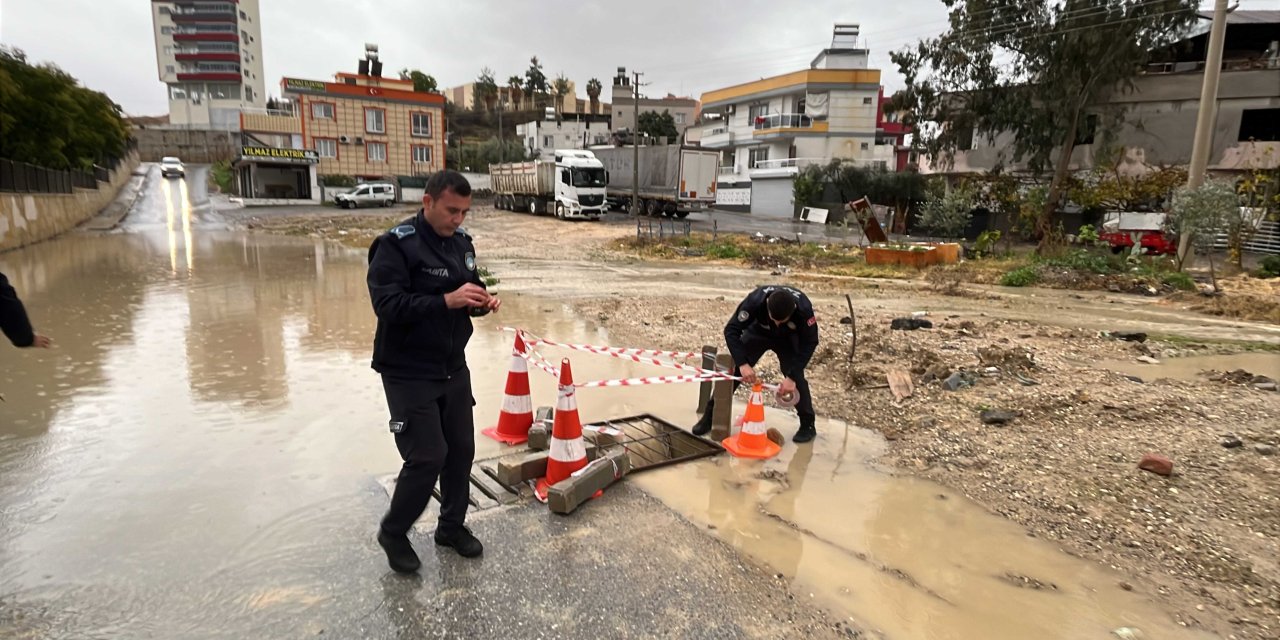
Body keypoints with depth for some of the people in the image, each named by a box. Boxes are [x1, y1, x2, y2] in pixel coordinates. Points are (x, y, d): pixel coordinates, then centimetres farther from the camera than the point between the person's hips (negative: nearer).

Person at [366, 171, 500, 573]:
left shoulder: (461, 241, 5)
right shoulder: (395, 245, -16)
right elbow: (387, 305, -25)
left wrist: (482, 302, -8)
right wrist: (447, 300, -34)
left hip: (454, 369, 7)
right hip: (408, 374, -7)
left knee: (461, 449, 11)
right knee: (427, 457, -6)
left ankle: (452, 526, 32)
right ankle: (393, 532, 21)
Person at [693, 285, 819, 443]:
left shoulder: (804, 308, -38)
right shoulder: (755, 300, -40)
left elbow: (809, 343, -26)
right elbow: (731, 330, -34)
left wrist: (791, 376, -33)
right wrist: (743, 363, -45)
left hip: (787, 339, 0)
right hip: (758, 332, 0)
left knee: (796, 377, -15)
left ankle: (808, 424, 5)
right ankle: (710, 416, 2)